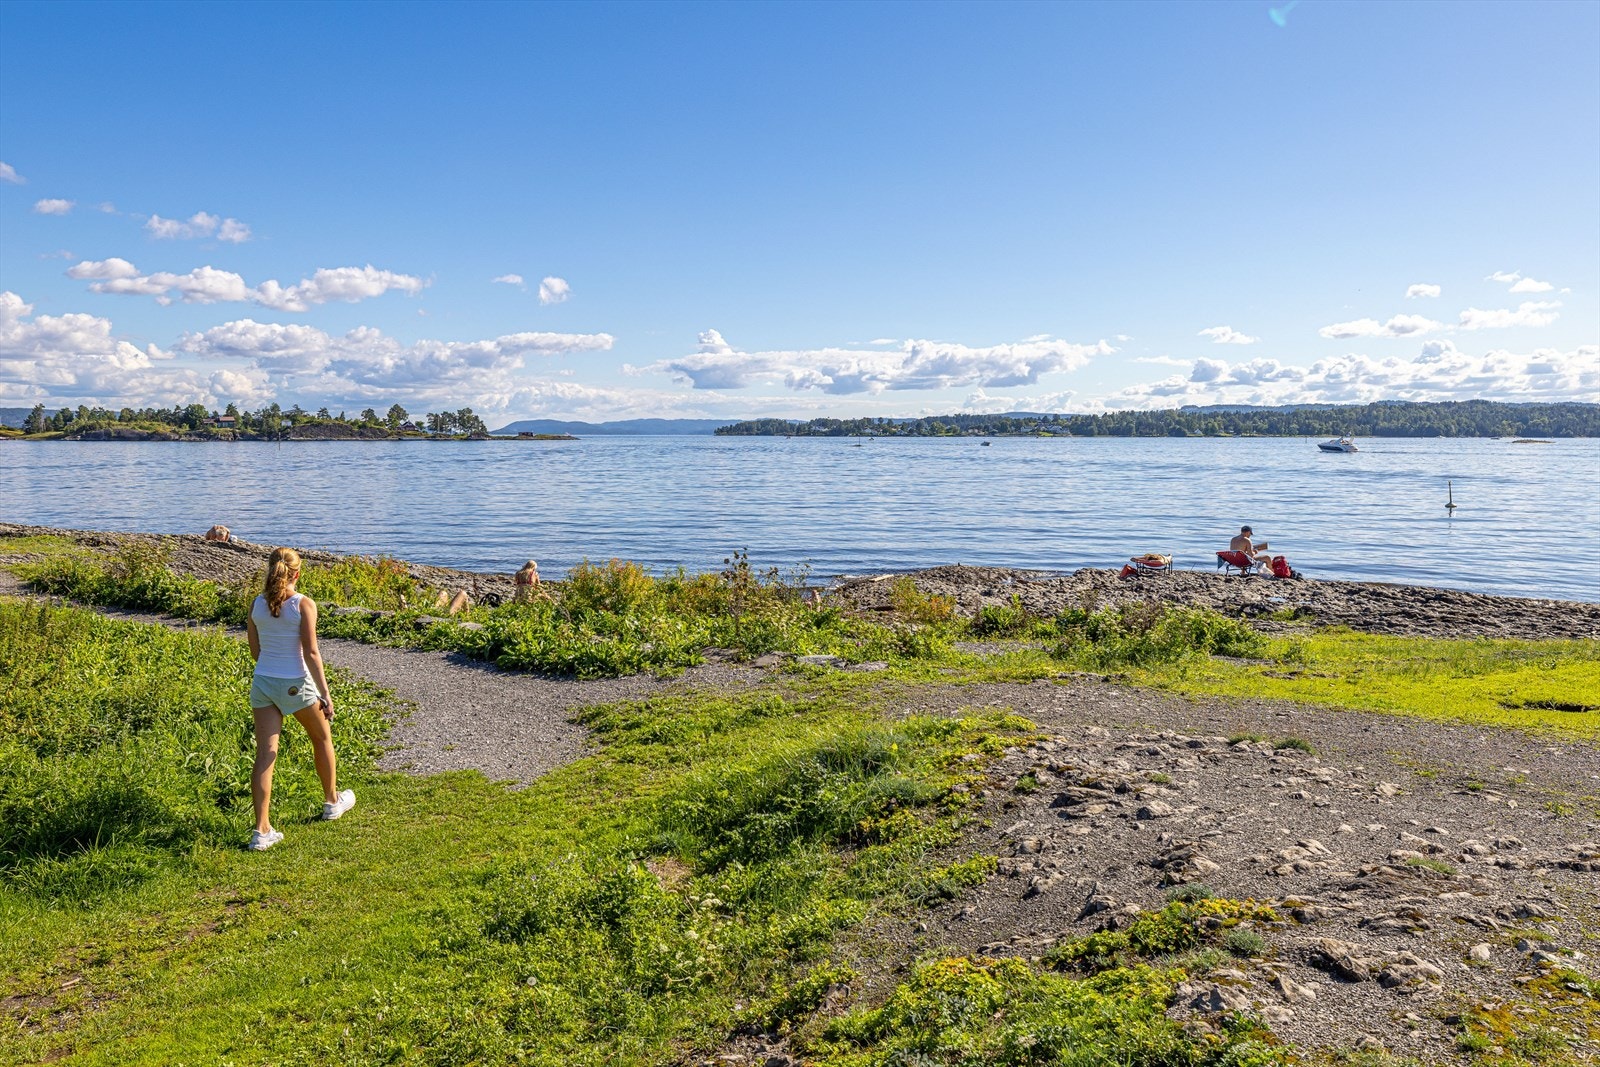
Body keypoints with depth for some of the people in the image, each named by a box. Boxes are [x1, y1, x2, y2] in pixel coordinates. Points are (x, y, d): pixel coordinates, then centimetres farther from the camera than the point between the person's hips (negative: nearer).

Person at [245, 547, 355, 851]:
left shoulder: (257, 604, 1)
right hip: (295, 684, -4)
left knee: (264, 755, 2)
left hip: (262, 682, 4)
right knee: (322, 738, 21)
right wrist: (325, 693, -13)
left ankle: (262, 831, -2)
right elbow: (311, 652, -16)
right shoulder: (304, 604, -13)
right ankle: (332, 801, 38)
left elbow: (255, 651, 9)